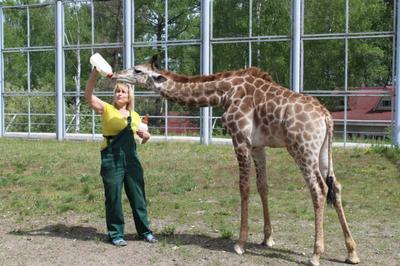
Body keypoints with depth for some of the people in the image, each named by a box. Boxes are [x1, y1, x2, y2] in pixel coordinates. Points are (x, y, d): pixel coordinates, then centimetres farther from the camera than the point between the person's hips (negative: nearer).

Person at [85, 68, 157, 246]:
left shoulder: (134, 116, 11)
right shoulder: (106, 109, -1)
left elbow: (144, 136, 22)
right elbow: (88, 95, -16)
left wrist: (145, 136, -2)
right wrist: (95, 72, -25)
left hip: (131, 158, 4)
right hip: (111, 159, -4)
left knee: (138, 196, 9)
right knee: (113, 198, 2)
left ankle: (145, 231, 21)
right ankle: (115, 234, 14)